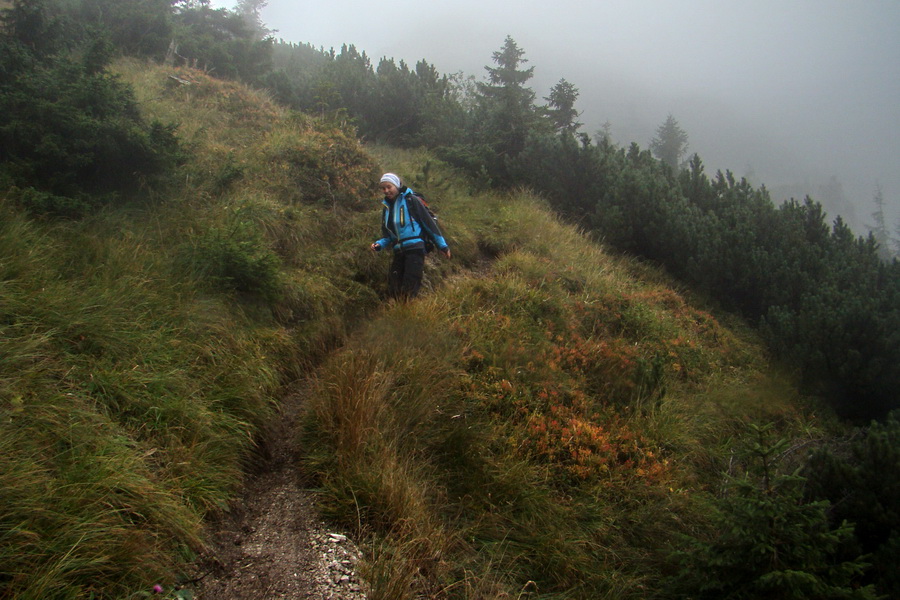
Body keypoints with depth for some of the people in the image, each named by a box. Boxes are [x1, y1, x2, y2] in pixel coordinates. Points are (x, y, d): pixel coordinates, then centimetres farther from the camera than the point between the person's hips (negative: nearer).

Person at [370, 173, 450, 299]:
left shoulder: (411, 200, -2)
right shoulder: (387, 208, 17)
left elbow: (429, 222, -2)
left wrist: (442, 245, -3)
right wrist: (379, 244, 0)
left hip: (415, 248, -6)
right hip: (399, 252, 7)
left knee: (409, 290, -14)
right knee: (393, 289, 3)